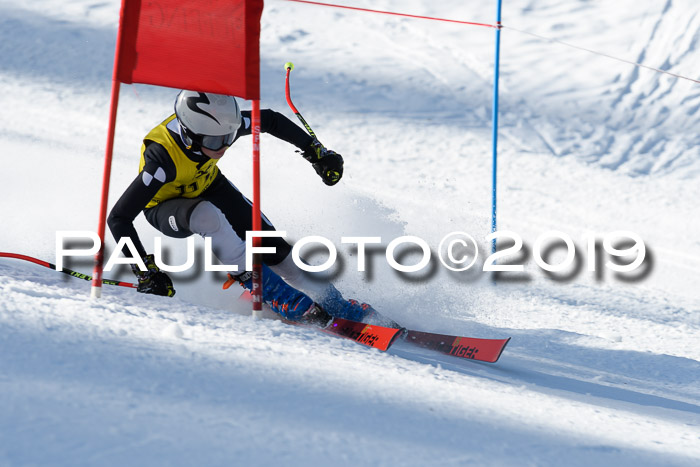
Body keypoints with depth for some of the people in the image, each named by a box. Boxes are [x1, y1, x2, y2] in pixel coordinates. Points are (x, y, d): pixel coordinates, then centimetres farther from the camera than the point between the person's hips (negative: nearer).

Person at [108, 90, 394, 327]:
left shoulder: (222, 126, -29)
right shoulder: (162, 157, -41)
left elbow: (271, 121, -7)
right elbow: (119, 218, -38)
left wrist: (317, 152, -1)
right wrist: (146, 272, -40)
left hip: (208, 186, 4)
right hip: (166, 207, -4)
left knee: (272, 246, -12)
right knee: (207, 216, -37)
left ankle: (334, 305, 3)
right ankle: (278, 295, -28)